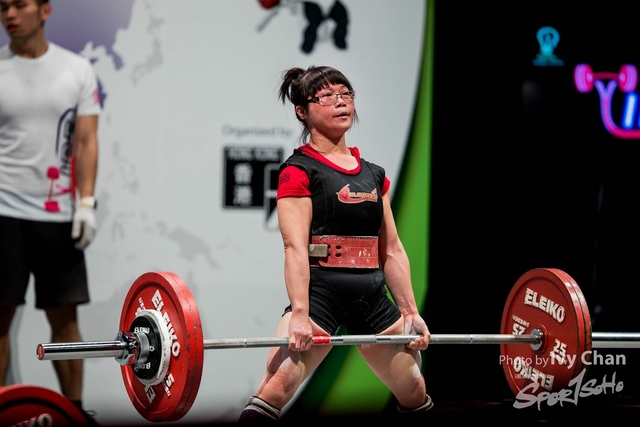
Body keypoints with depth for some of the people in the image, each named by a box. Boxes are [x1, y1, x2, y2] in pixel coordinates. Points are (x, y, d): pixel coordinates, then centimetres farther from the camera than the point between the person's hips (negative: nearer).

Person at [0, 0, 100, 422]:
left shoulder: (78, 69, 4)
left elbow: (86, 140, 1)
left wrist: (87, 202, -8)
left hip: (59, 214, 1)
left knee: (65, 316, 7)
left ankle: (74, 411, 16)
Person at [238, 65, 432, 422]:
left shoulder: (374, 174, 15)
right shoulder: (299, 171, -3)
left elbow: (392, 249, 16)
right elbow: (296, 247, -14)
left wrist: (411, 312, 11)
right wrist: (299, 314, -24)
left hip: (372, 296, 7)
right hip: (321, 293, -6)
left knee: (415, 395, 15)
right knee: (275, 390, -23)